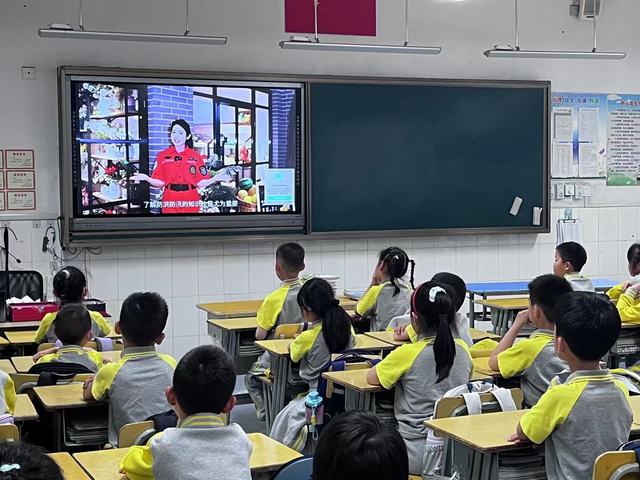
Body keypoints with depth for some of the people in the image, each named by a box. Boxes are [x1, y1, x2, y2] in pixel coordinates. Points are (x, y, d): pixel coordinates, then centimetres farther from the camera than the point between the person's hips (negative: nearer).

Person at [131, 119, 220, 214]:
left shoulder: (196, 156, 4)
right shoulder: (162, 156, 5)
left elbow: (200, 183, 1)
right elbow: (160, 182, 1)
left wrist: (215, 179, -15)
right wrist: (147, 178, -17)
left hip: (190, 202, 0)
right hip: (170, 203, 0)